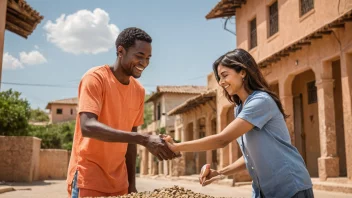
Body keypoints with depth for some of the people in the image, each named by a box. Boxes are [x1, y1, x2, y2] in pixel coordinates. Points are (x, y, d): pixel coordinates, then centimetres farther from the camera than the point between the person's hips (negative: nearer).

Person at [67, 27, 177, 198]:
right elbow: (87, 127, -27)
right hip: (88, 177, -6)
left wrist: (131, 182, 8)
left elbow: (130, 137, 10)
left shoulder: (139, 91, 5)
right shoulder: (95, 78, -13)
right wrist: (144, 139, -34)